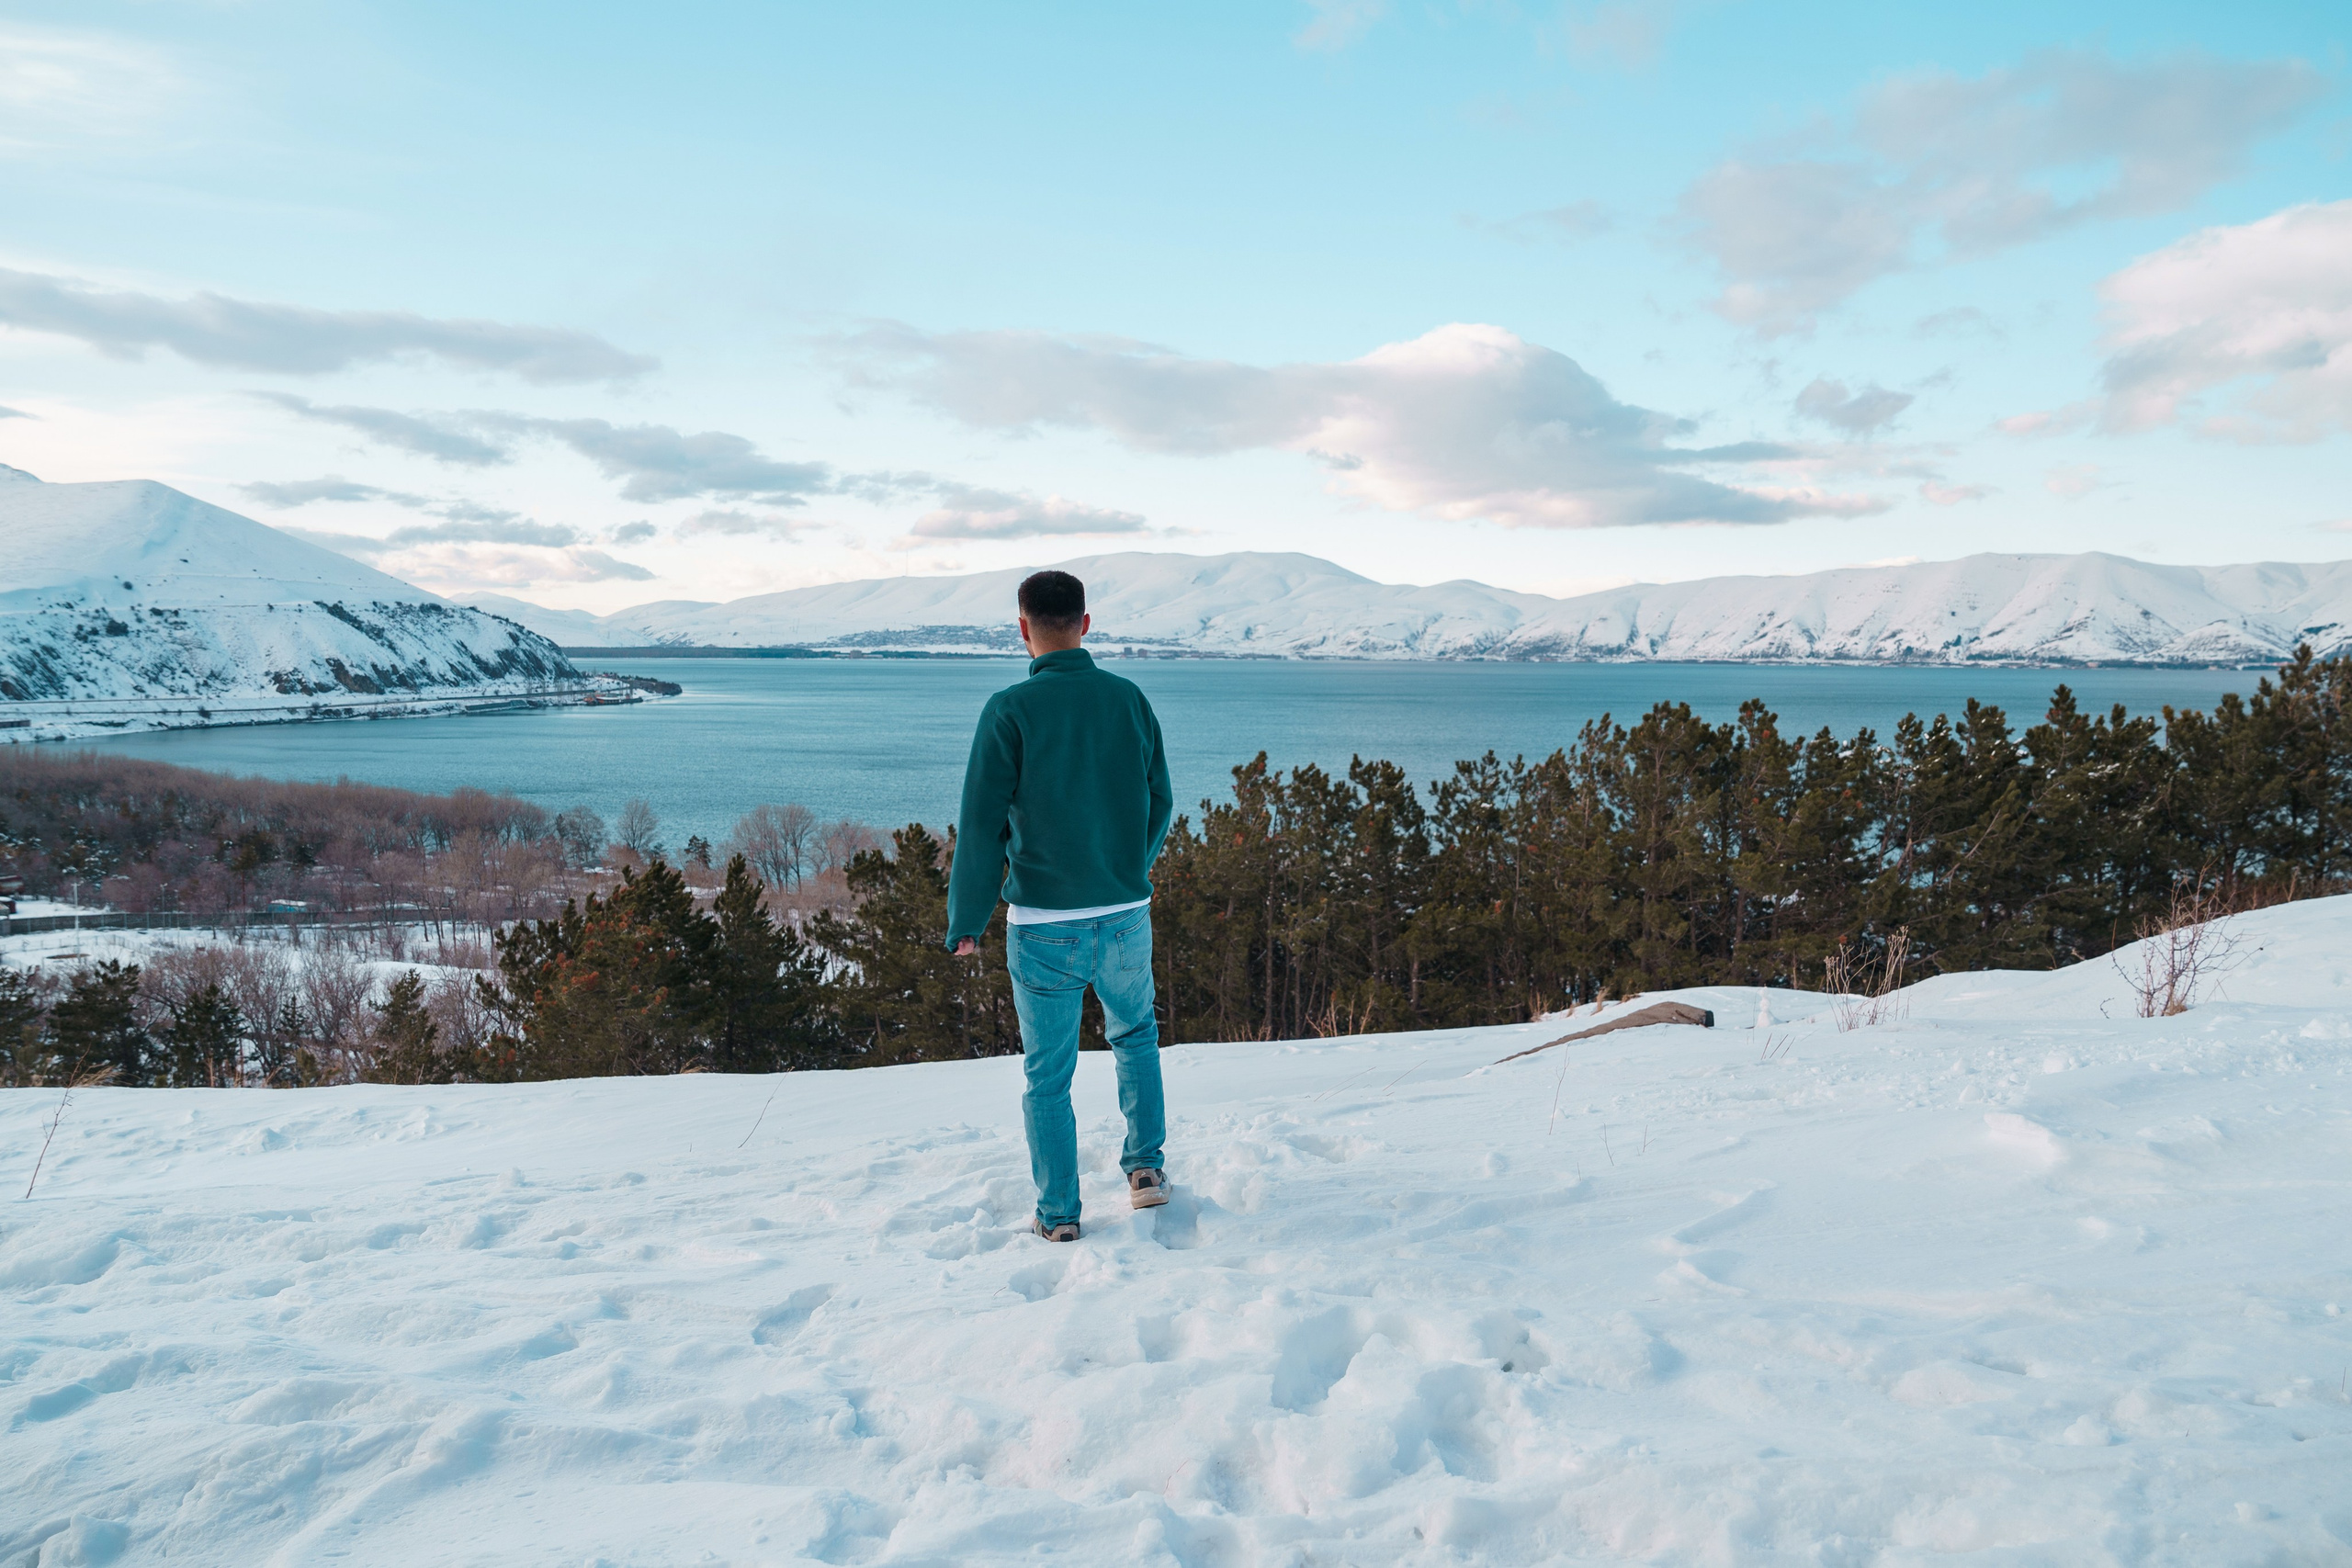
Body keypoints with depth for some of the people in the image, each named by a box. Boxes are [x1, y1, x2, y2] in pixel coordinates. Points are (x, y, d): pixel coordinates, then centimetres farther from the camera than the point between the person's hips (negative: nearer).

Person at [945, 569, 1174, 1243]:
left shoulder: (1010, 711, -12)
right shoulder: (1130, 699, 0)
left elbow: (982, 826, -12)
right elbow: (1160, 801, 9)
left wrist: (966, 921, -2)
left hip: (1045, 926, -3)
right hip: (1127, 915, 3)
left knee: (1048, 1072, 12)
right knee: (1135, 1033, 28)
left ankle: (1058, 1213, 19)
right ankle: (1145, 1166, 22)